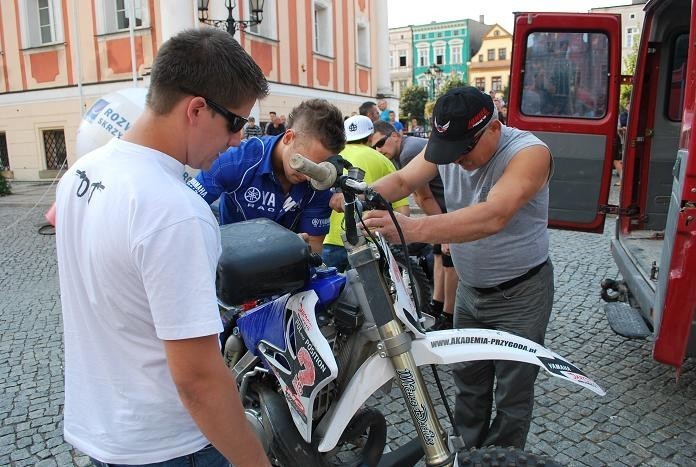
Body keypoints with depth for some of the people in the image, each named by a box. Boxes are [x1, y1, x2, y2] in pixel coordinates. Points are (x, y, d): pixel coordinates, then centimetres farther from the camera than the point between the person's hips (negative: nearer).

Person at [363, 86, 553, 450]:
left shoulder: (529, 152, -26)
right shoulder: (446, 145, -7)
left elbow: (492, 216, -41)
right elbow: (402, 180, -9)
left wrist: (413, 229, -52)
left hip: (520, 295, -5)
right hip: (469, 289, 6)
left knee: (512, 395, 9)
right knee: (468, 383, 19)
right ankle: (468, 452, 40)